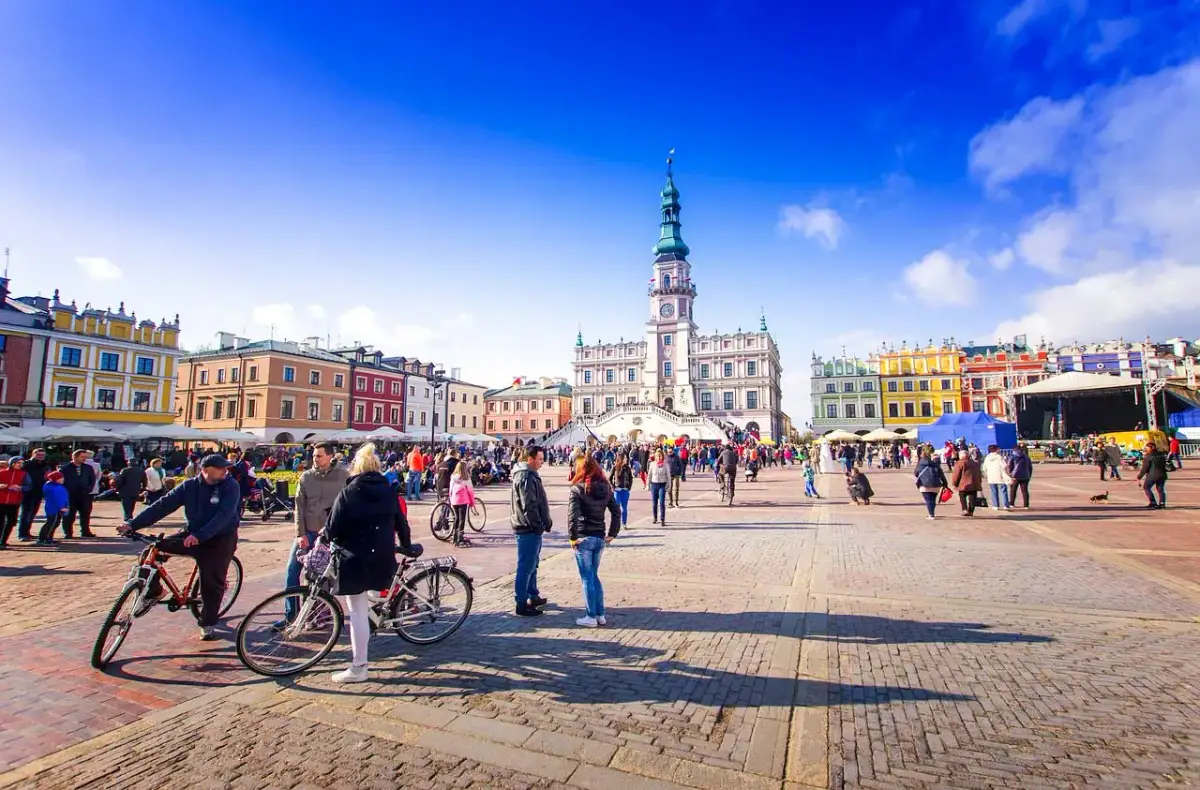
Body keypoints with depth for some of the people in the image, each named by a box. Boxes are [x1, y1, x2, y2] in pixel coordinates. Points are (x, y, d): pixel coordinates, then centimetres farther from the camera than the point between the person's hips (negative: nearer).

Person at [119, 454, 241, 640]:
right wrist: (133, 524, -17)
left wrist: (200, 535, -37)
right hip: (192, 535, 4)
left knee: (212, 580, -8)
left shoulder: (231, 486, -16)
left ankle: (207, 624, 13)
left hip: (220, 539, -4)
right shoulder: (189, 486, -5)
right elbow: (163, 505, -7)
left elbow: (224, 514, -26)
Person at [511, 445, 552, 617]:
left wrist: (544, 523, 14)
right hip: (529, 529, -11)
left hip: (532, 528, 11)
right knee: (526, 567, -2)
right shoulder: (526, 477, -20)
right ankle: (522, 604, 6)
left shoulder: (529, 474, 13)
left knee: (532, 564, 20)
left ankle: (533, 596, 33)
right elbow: (528, 506, -24)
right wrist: (540, 525, -16)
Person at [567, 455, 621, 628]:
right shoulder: (606, 488, 6)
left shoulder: (578, 489, -10)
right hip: (600, 538, 6)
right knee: (594, 576, 18)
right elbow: (616, 511, 7)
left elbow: (572, 515, -18)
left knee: (587, 578, 4)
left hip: (583, 538, -6)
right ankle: (600, 615, 22)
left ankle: (591, 617, 12)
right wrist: (612, 534, 11)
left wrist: (572, 537, -10)